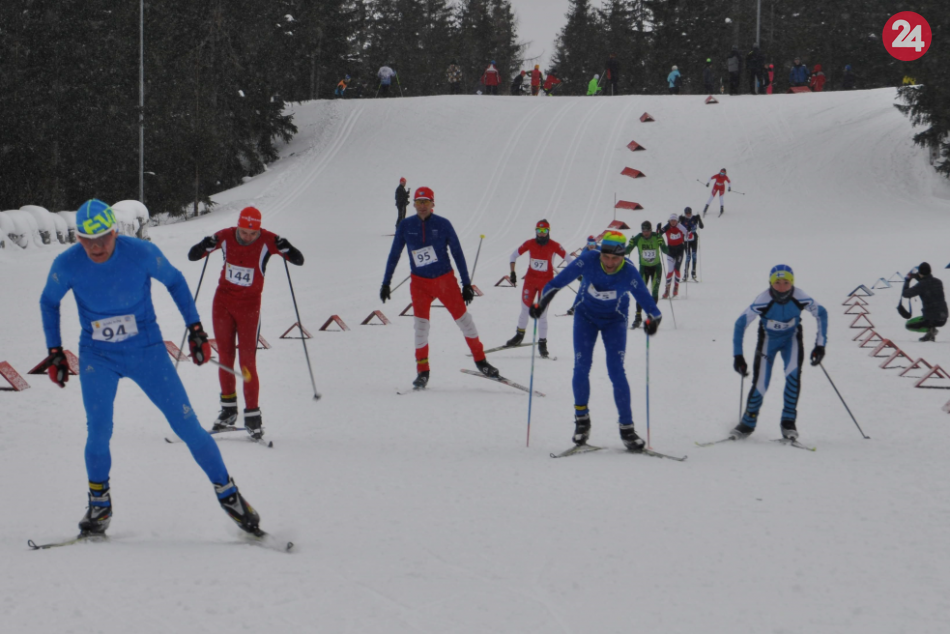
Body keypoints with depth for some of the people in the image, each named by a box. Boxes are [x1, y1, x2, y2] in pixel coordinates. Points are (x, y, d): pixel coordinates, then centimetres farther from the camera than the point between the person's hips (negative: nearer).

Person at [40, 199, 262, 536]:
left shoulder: (142, 253, -19)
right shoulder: (67, 265, -15)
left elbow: (174, 280, 1)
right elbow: (48, 302, 6)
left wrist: (195, 329, -1)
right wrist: (54, 352, 4)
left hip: (147, 351, -1)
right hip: (97, 357, 1)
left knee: (187, 426, -2)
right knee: (98, 432, -13)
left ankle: (227, 492, 12)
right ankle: (99, 502, 11)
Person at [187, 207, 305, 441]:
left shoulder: (267, 241, -14)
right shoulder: (225, 237, -8)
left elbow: (299, 261, -14)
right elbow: (192, 256, -2)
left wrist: (284, 248, -34)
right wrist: (206, 246, -24)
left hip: (249, 306, -3)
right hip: (223, 303, 3)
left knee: (247, 361, -7)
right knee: (225, 357, 7)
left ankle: (252, 415, -2)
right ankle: (228, 408, 20)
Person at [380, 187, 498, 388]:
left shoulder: (443, 225, -6)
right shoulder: (406, 226, -3)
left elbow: (457, 253, 0)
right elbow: (394, 255, 6)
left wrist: (466, 284, -1)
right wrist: (386, 283, 5)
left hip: (445, 279, -1)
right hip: (420, 282, 1)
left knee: (463, 318, 0)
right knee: (421, 323, -10)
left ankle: (481, 361, 15)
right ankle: (422, 371, -1)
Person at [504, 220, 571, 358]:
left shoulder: (554, 246, -12)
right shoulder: (530, 244, -7)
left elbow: (568, 259, -6)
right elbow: (514, 255, 3)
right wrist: (512, 272, -3)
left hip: (546, 282, -2)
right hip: (530, 279, 2)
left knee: (542, 314, -3)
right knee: (525, 310, 9)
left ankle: (542, 343, 7)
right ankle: (519, 335, 30)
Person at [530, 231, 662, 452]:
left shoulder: (629, 272, -29)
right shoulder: (588, 260, -27)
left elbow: (645, 299, -29)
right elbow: (559, 281, -17)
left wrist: (653, 319, -49)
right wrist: (542, 303, -23)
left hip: (614, 320, -1)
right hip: (586, 315, 1)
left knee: (616, 371, -11)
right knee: (581, 368, -8)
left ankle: (627, 427, -2)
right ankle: (582, 420, 13)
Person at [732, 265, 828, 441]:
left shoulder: (801, 299, -27)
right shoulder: (763, 301, -31)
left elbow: (821, 313, -8)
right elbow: (740, 323, -20)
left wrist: (820, 345, -11)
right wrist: (738, 355, -20)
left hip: (791, 337, 1)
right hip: (768, 339, -1)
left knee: (793, 374, -24)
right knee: (760, 383, -8)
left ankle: (788, 422, -12)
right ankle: (748, 423, 16)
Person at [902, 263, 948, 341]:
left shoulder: (921, 286, -15)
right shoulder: (938, 282, 4)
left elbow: (905, 294, -5)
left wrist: (907, 280, 9)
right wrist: (917, 277, 26)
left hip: (930, 319, -6)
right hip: (943, 320, 6)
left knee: (908, 325, 18)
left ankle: (929, 329, -5)